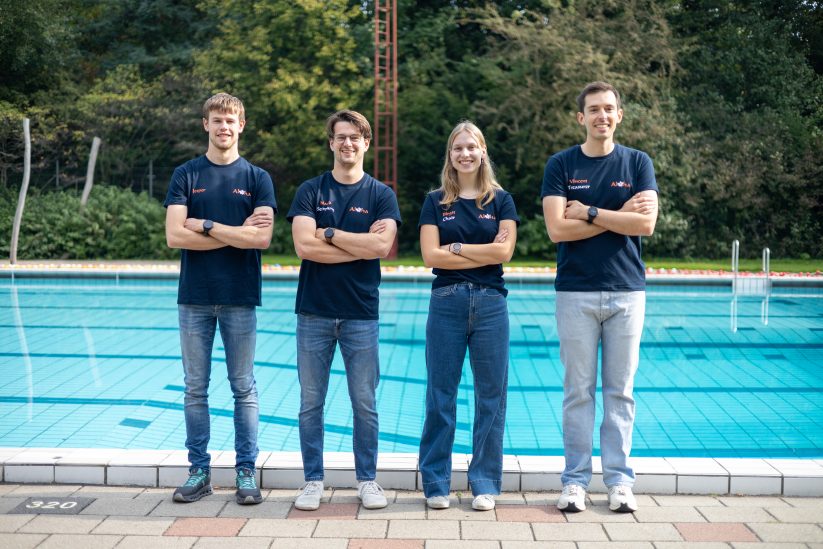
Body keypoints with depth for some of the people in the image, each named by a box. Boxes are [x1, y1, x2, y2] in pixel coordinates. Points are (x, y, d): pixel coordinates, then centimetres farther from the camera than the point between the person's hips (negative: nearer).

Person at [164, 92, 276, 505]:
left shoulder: (257, 178, 4)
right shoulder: (186, 175, 6)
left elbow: (262, 238, -10)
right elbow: (175, 235, -7)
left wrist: (206, 226, -10)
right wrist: (236, 232, -9)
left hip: (240, 298, -1)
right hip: (194, 297, 1)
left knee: (244, 388, 5)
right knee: (195, 389, 7)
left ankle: (246, 471, 13)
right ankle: (199, 471, 17)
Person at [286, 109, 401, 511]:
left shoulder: (380, 195, 5)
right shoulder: (310, 191, 4)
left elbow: (382, 246, -12)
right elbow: (304, 246, -11)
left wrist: (329, 234, -9)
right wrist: (361, 245, -9)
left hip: (361, 312, 0)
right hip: (314, 311, 0)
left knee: (364, 403, 5)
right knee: (311, 402, 5)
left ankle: (367, 480, 18)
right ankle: (313, 481, 17)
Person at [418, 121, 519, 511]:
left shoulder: (500, 200, 8)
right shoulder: (435, 202, 8)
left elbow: (504, 251, -6)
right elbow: (430, 255, -5)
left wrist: (456, 247, -6)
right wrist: (484, 253, -7)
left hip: (490, 303, 0)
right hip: (446, 302, 0)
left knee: (491, 395, 3)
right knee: (440, 394, 2)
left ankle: (485, 483, 13)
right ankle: (436, 483, 12)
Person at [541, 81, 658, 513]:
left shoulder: (638, 163, 7)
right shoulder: (561, 165, 4)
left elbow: (646, 223, -7)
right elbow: (557, 228, -9)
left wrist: (589, 212, -9)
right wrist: (618, 216, -9)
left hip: (626, 291, 1)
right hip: (576, 291, -1)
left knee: (620, 390, 6)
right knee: (578, 391, 3)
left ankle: (619, 480, 14)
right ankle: (575, 480, 12)